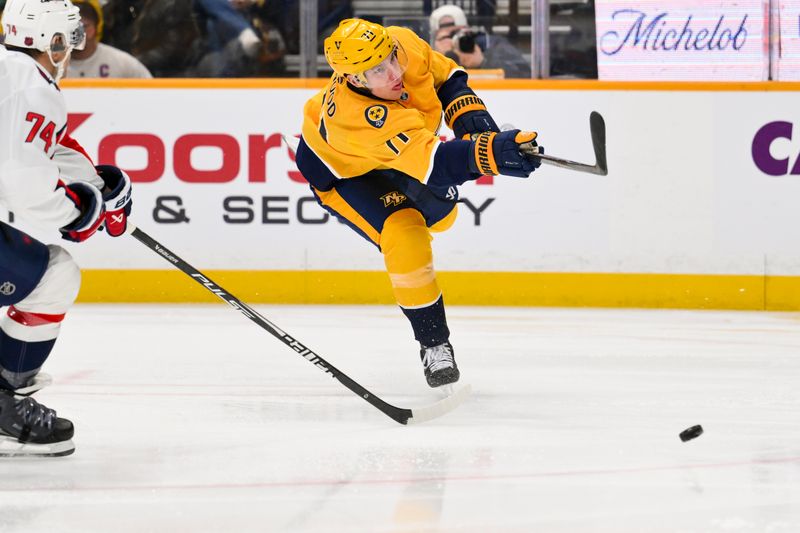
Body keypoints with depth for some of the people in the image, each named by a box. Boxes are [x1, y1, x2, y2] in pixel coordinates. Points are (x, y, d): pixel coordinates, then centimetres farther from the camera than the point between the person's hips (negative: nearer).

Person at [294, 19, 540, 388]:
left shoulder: (402, 43, -30)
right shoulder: (358, 116, -47)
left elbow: (445, 75, -6)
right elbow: (435, 163, -57)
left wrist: (468, 113, -23)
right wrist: (491, 153, -71)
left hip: (395, 146, 7)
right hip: (339, 170, -7)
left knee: (439, 214, 18)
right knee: (404, 236, -23)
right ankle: (433, 343, -8)